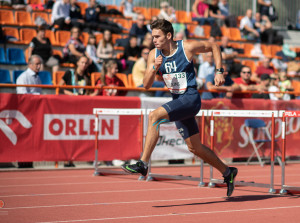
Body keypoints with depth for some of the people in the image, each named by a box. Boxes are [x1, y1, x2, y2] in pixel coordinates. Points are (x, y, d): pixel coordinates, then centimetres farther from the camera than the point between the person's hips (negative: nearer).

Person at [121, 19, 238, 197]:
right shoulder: (154, 55, 2)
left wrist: (219, 72, -1)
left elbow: (214, 47, 6)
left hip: (190, 98, -7)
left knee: (154, 116, -27)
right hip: (178, 101, 7)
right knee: (194, 147, 13)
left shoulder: (187, 47, -11)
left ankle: (143, 164, -26)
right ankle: (228, 172, 32)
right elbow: (147, 85, -1)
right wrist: (154, 68, -19)